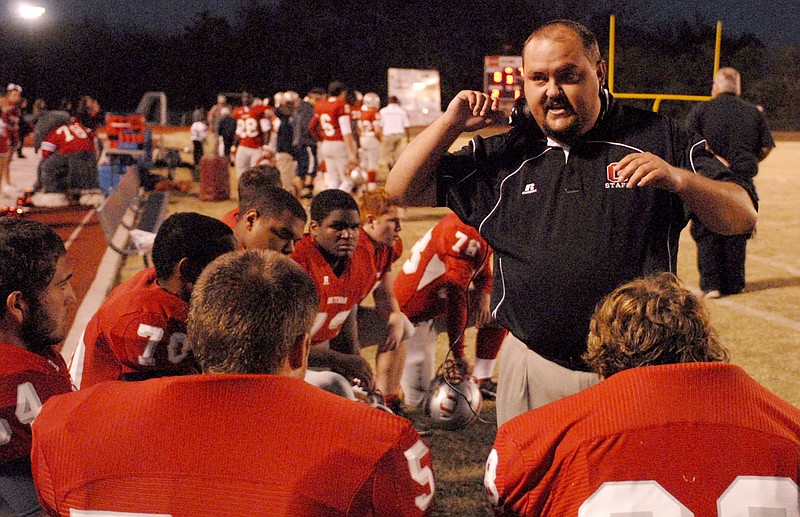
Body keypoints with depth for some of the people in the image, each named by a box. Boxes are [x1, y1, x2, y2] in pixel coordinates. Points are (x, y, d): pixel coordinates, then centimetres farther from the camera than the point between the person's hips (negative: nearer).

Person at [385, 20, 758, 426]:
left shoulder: (659, 140, 1)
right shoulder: (503, 157, 7)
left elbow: (742, 217, -3)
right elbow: (403, 190, 9)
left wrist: (678, 179, -21)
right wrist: (450, 123, -2)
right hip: (532, 370, 2)